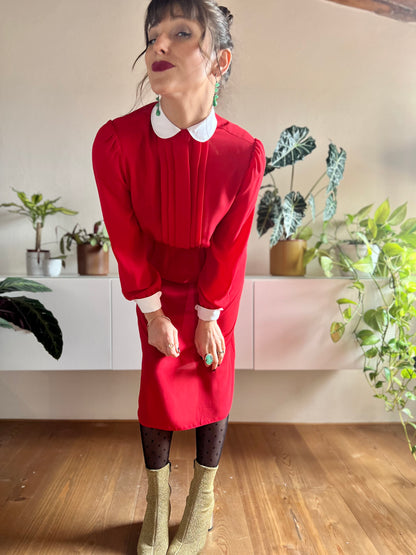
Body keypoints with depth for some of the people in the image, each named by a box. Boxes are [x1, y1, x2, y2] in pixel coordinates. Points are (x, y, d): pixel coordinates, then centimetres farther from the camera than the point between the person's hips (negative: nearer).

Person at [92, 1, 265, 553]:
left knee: (213, 384, 6)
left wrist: (208, 318, -7)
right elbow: (127, 240, -15)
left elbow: (229, 244, -14)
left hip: (217, 286, 0)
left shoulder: (244, 151, -24)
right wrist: (154, 314, -8)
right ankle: (157, 501, 31)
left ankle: (203, 497, 32)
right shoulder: (115, 141, -24)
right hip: (156, 286, 0)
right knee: (157, 385, 6)